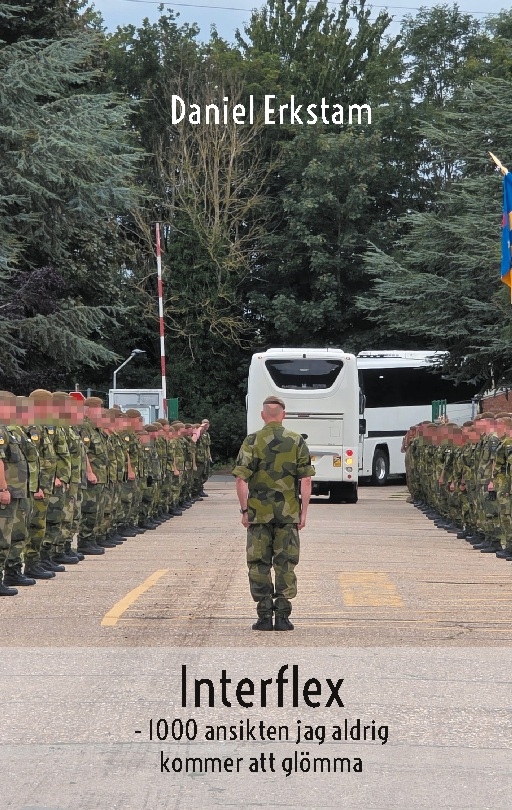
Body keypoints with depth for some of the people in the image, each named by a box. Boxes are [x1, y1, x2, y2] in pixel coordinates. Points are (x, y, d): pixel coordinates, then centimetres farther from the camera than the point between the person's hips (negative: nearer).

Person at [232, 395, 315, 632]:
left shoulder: (252, 441, -4)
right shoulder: (297, 442, 1)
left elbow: (241, 480, -7)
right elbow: (306, 480, -1)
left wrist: (244, 510, 1)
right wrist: (304, 511, 5)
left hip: (259, 513, -1)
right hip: (288, 513, 1)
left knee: (259, 565, 5)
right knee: (285, 564, 5)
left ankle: (264, 616, 2)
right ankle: (282, 616, 2)